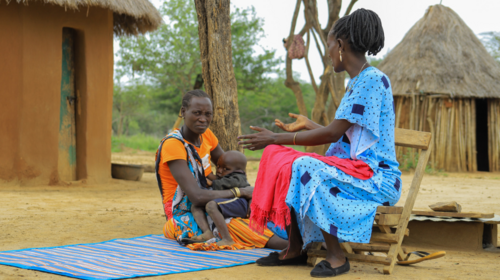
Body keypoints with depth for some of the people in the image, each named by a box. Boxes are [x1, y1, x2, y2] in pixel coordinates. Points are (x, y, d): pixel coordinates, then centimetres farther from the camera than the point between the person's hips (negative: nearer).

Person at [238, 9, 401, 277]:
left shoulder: (373, 80, -16)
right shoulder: (356, 82, 15)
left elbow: (333, 134, -20)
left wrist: (276, 138, -14)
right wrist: (308, 125, 31)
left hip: (376, 176, -10)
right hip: (352, 168, 10)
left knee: (307, 168, -30)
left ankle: (336, 256, -19)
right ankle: (294, 248, 3)